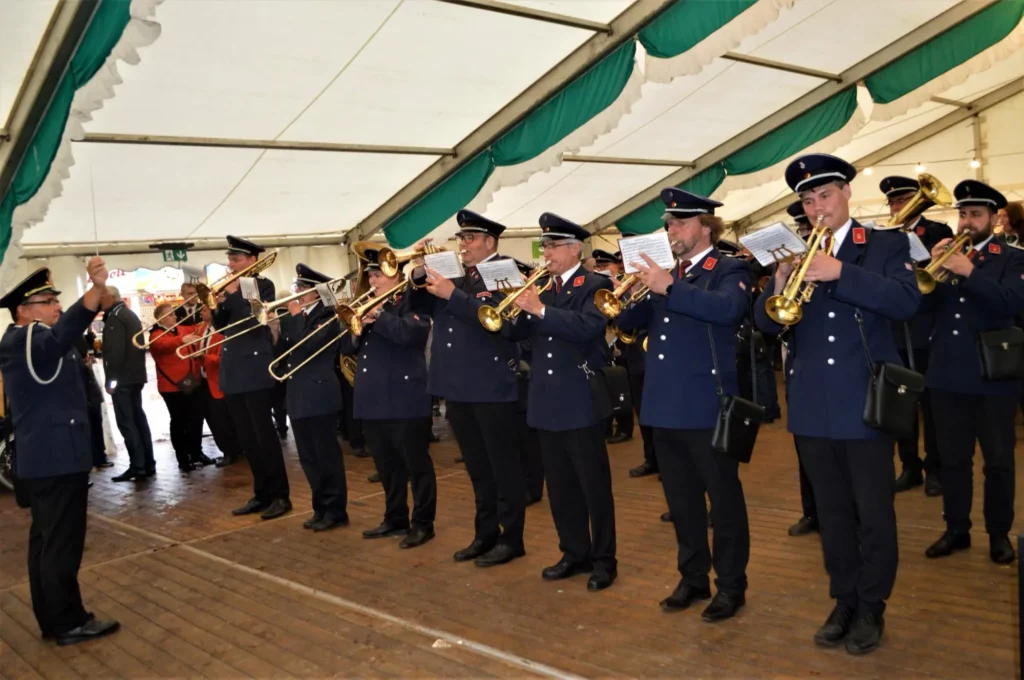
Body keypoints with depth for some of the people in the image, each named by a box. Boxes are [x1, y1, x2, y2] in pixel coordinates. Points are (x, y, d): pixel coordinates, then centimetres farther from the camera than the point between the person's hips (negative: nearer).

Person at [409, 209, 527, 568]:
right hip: (457, 388, 8)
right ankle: (485, 534, 27)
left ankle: (511, 539, 12)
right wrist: (420, 274, -1)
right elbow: (421, 306, 15)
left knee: (503, 467, 2)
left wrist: (451, 294, -23)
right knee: (478, 468, 16)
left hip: (492, 388, -8)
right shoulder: (456, 279, 16)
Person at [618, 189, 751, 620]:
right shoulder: (667, 276, 17)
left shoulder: (730, 270, -2)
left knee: (724, 499, 4)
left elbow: (728, 308, -24)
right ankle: (693, 579, 28)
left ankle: (731, 585, 16)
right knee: (681, 501, 15)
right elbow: (629, 322, 14)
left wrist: (669, 288, -28)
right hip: (665, 406, 7)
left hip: (707, 405, -7)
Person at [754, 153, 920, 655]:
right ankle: (844, 602, 27)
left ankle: (872, 608, 22)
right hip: (812, 406, 4)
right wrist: (780, 284, -17)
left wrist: (839, 272, -25)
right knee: (832, 513, 13)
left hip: (866, 401, -3)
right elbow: (764, 322, 3)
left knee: (874, 514, 6)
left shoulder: (887, 245, 1)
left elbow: (906, 302, -16)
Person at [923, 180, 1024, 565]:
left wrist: (969, 271, -24)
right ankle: (956, 529, 22)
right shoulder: (946, 254, 10)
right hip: (947, 373, 3)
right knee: (952, 458, 10)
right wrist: (931, 267, -14)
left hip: (993, 375, -3)